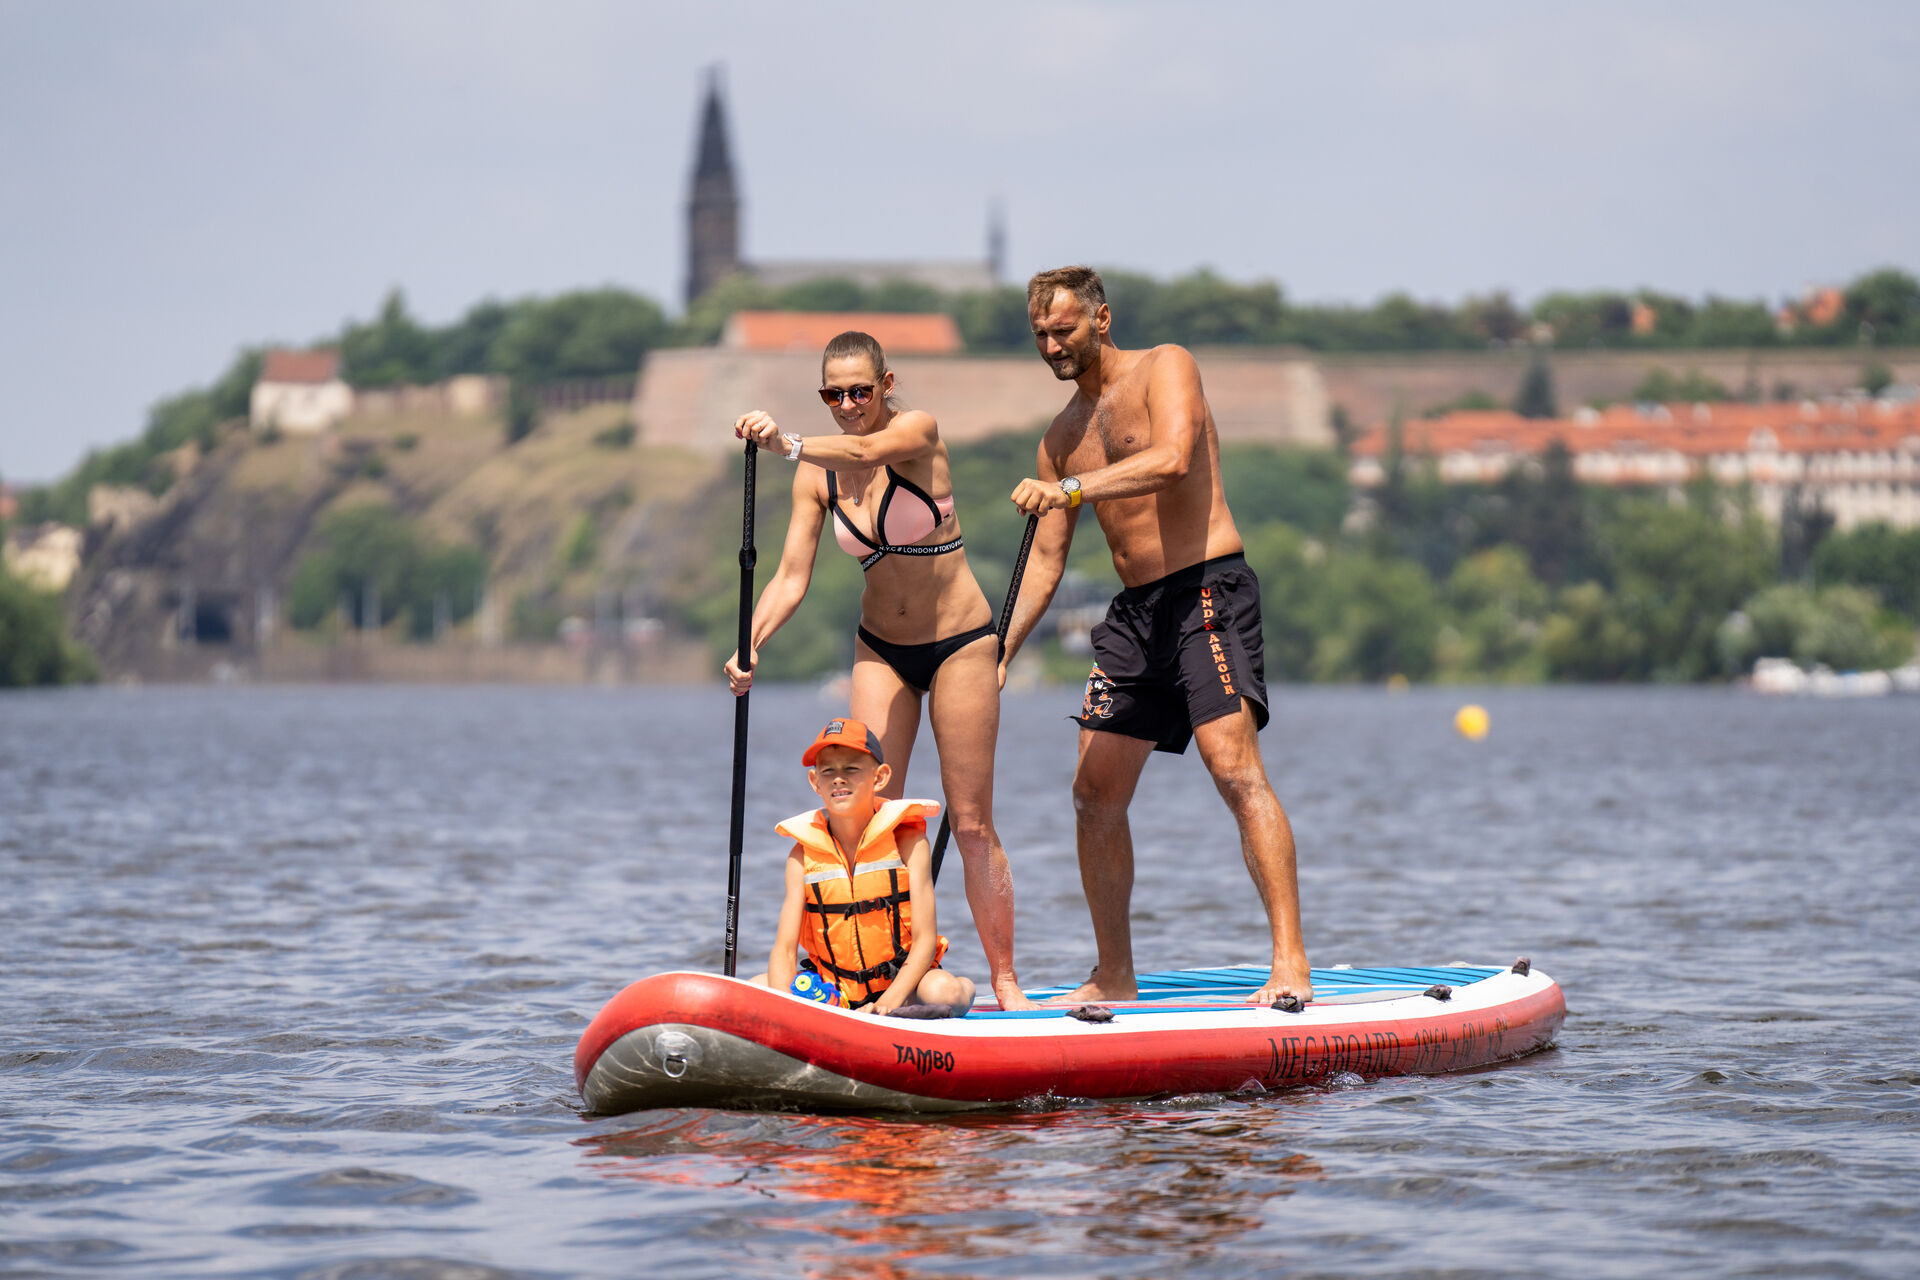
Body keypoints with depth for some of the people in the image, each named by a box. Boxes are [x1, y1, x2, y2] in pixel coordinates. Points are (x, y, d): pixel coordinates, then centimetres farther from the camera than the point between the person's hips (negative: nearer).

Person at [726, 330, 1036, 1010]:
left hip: (960, 644, -4)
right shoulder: (817, 475, -2)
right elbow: (792, 577, -5)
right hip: (881, 650, 4)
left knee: (971, 824, -2)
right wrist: (751, 645, -22)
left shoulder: (918, 430, -14)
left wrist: (785, 441, -54)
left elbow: (868, 450, -38)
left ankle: (1005, 981, 7)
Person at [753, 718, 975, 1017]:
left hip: (900, 983, -3)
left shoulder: (908, 842, -5)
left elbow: (925, 939, -10)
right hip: (830, 990, 3)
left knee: (944, 991, -33)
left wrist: (888, 1003, -26)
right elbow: (784, 948, -4)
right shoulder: (803, 857, 1)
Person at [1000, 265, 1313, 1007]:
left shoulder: (1164, 368, -3)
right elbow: (1045, 561, 18)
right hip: (1136, 610, 8)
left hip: (1208, 589, -8)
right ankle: (1114, 980, 16)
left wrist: (1069, 489, -29)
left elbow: (1172, 460, -23)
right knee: (1095, 793, 6)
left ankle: (1291, 966, -25)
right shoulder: (1062, 437, 17)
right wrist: (999, 653, 9)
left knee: (1234, 767, -21)